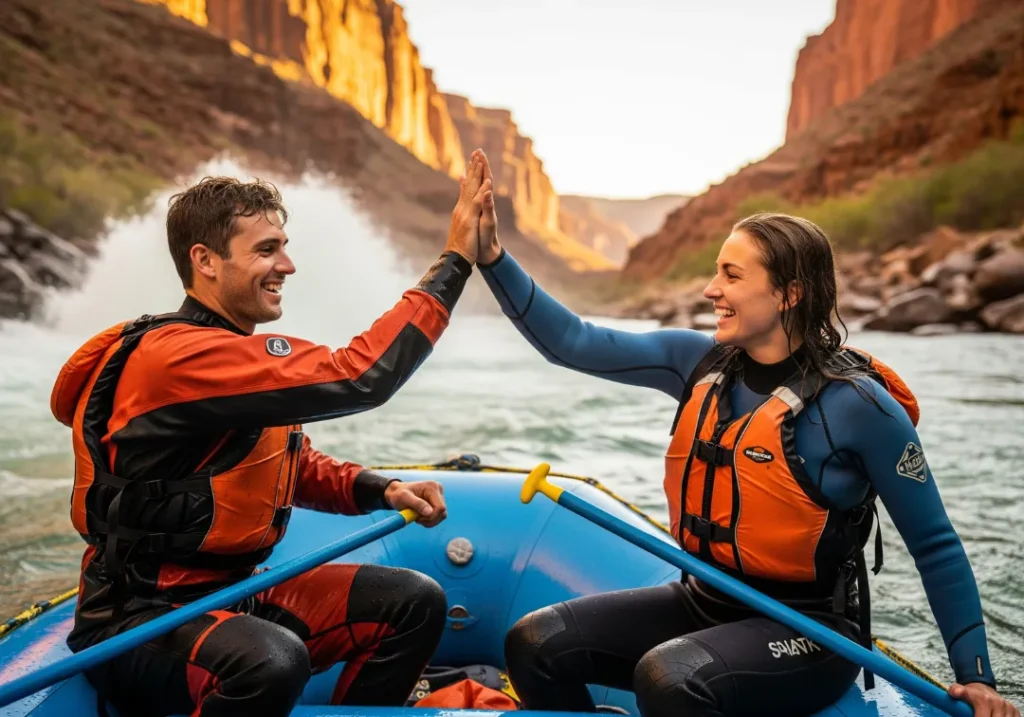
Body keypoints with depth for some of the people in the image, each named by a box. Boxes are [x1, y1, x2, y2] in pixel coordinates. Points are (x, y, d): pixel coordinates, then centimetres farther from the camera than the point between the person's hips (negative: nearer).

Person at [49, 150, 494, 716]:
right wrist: (454, 261, -25)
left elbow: (294, 464, 16)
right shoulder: (178, 354, -24)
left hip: (234, 590, 9)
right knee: (272, 662, -39)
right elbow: (357, 377, -31)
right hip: (142, 620, -9)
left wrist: (381, 491, -3)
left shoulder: (242, 354, 7)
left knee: (415, 602, 3)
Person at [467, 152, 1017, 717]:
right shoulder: (700, 362, -1)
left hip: (807, 629, -5)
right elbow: (572, 344, -4)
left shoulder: (857, 404, -16)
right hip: (705, 602, 6)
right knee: (535, 644, -8)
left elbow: (935, 547, -7)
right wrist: (493, 256, -13)